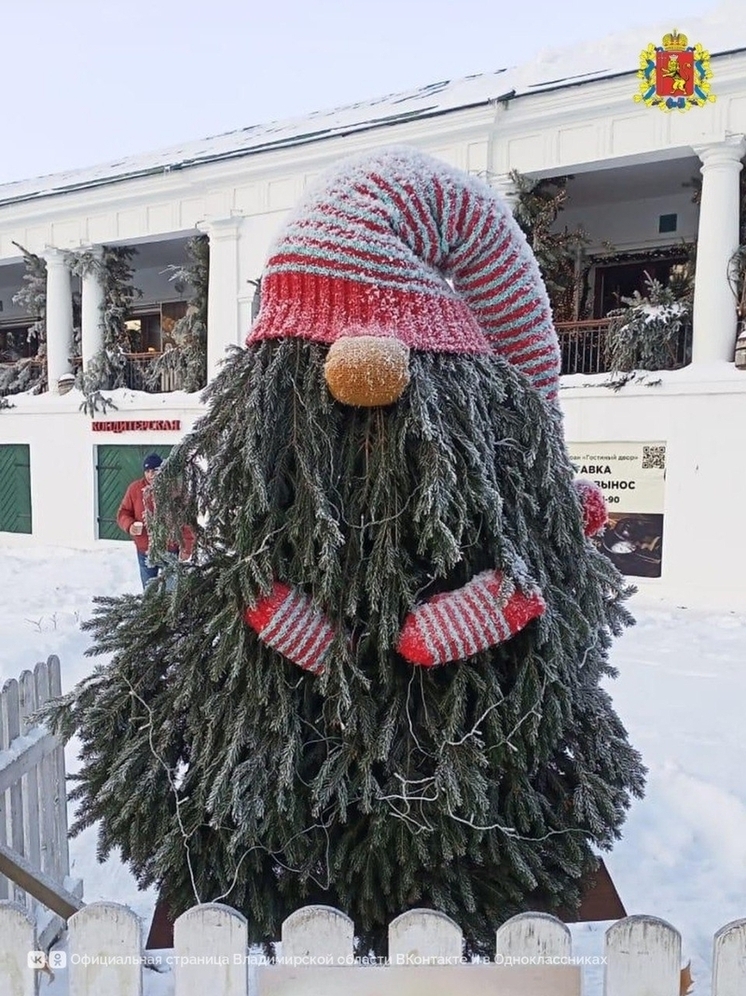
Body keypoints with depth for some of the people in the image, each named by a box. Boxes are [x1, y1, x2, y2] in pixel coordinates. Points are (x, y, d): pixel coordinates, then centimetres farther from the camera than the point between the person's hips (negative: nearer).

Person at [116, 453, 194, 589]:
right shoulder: (135, 488, -4)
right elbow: (123, 513, 5)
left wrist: (186, 547, -9)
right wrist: (129, 525, -18)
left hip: (170, 551, -3)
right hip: (145, 551, 3)